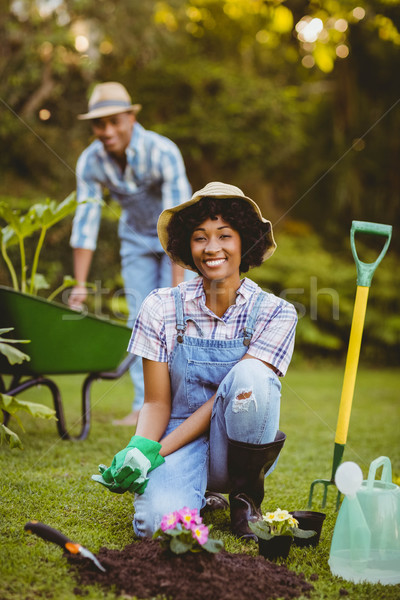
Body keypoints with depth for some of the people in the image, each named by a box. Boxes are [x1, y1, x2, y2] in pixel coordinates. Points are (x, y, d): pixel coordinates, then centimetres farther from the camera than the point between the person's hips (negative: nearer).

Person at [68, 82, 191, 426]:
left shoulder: (162, 152, -31)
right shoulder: (90, 161, -18)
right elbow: (85, 223, -16)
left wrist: (178, 280, -38)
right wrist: (80, 285, -19)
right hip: (136, 238, 4)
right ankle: (144, 405, 5)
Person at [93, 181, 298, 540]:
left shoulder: (275, 313, -8)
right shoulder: (163, 308, -3)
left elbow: (231, 395, -15)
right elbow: (157, 402, -2)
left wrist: (156, 451, -22)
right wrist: (137, 449, -24)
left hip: (242, 448, -1)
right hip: (179, 441, 1)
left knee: (249, 374, -32)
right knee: (159, 520, -31)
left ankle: (246, 495, -7)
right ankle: (198, 493, 10)